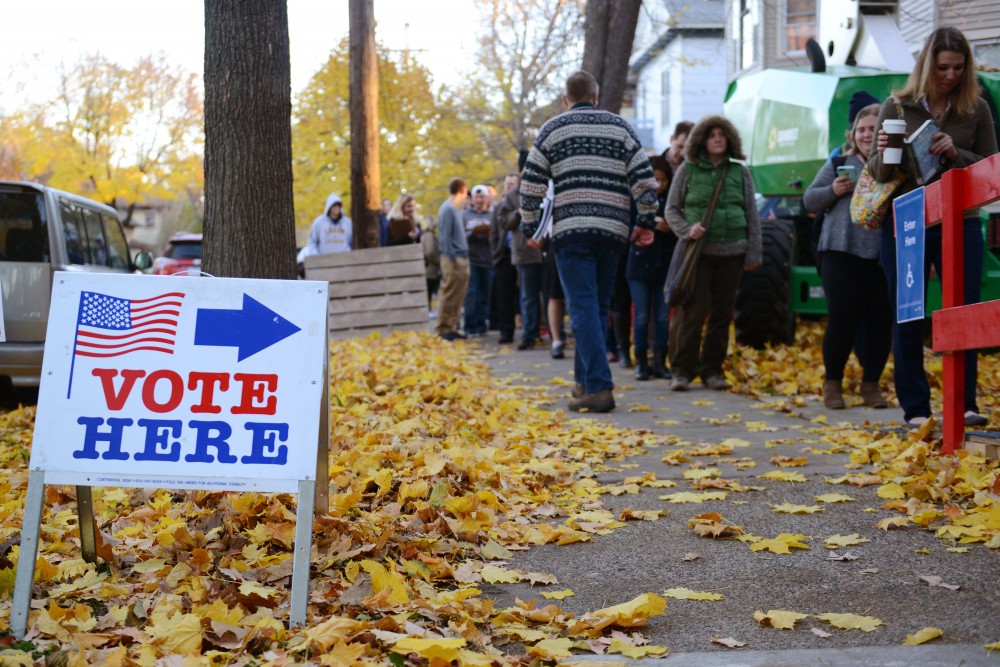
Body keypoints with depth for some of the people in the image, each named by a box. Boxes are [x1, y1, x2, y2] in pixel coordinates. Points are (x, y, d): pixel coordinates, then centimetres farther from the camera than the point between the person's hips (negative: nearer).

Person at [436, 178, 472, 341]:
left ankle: (452, 327, 14)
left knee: (458, 296, 9)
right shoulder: (447, 209, -10)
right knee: (449, 295, -7)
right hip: (453, 259, -9)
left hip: (462, 258, 9)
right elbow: (445, 236, -14)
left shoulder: (456, 209, 17)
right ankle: (443, 328, -4)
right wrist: (451, 258, -17)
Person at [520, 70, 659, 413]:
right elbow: (643, 177, 6)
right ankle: (584, 380, 19)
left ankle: (599, 387, -18)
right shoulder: (620, 127, 13)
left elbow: (531, 183, 3)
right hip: (613, 229, 3)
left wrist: (529, 226, 12)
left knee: (584, 306, -8)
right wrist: (646, 222, 11)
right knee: (599, 305, 13)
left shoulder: (552, 129, 7)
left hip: (571, 228, -3)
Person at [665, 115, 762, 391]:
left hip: (732, 252, 3)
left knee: (722, 314, 5)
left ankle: (712, 370, 14)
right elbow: (671, 208, 8)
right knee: (694, 312, -8)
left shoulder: (741, 173, 11)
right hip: (698, 251, -2)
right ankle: (682, 370, 1)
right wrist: (687, 229, -10)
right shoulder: (687, 170, 5)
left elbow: (752, 215, 12)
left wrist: (754, 252, 6)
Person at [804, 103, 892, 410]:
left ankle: (871, 384, 17)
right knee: (843, 318, -3)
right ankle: (832, 383, 12)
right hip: (843, 254, 0)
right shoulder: (839, 164, 13)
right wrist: (833, 191, -6)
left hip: (886, 255, 0)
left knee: (881, 322, 2)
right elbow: (809, 200, 12)